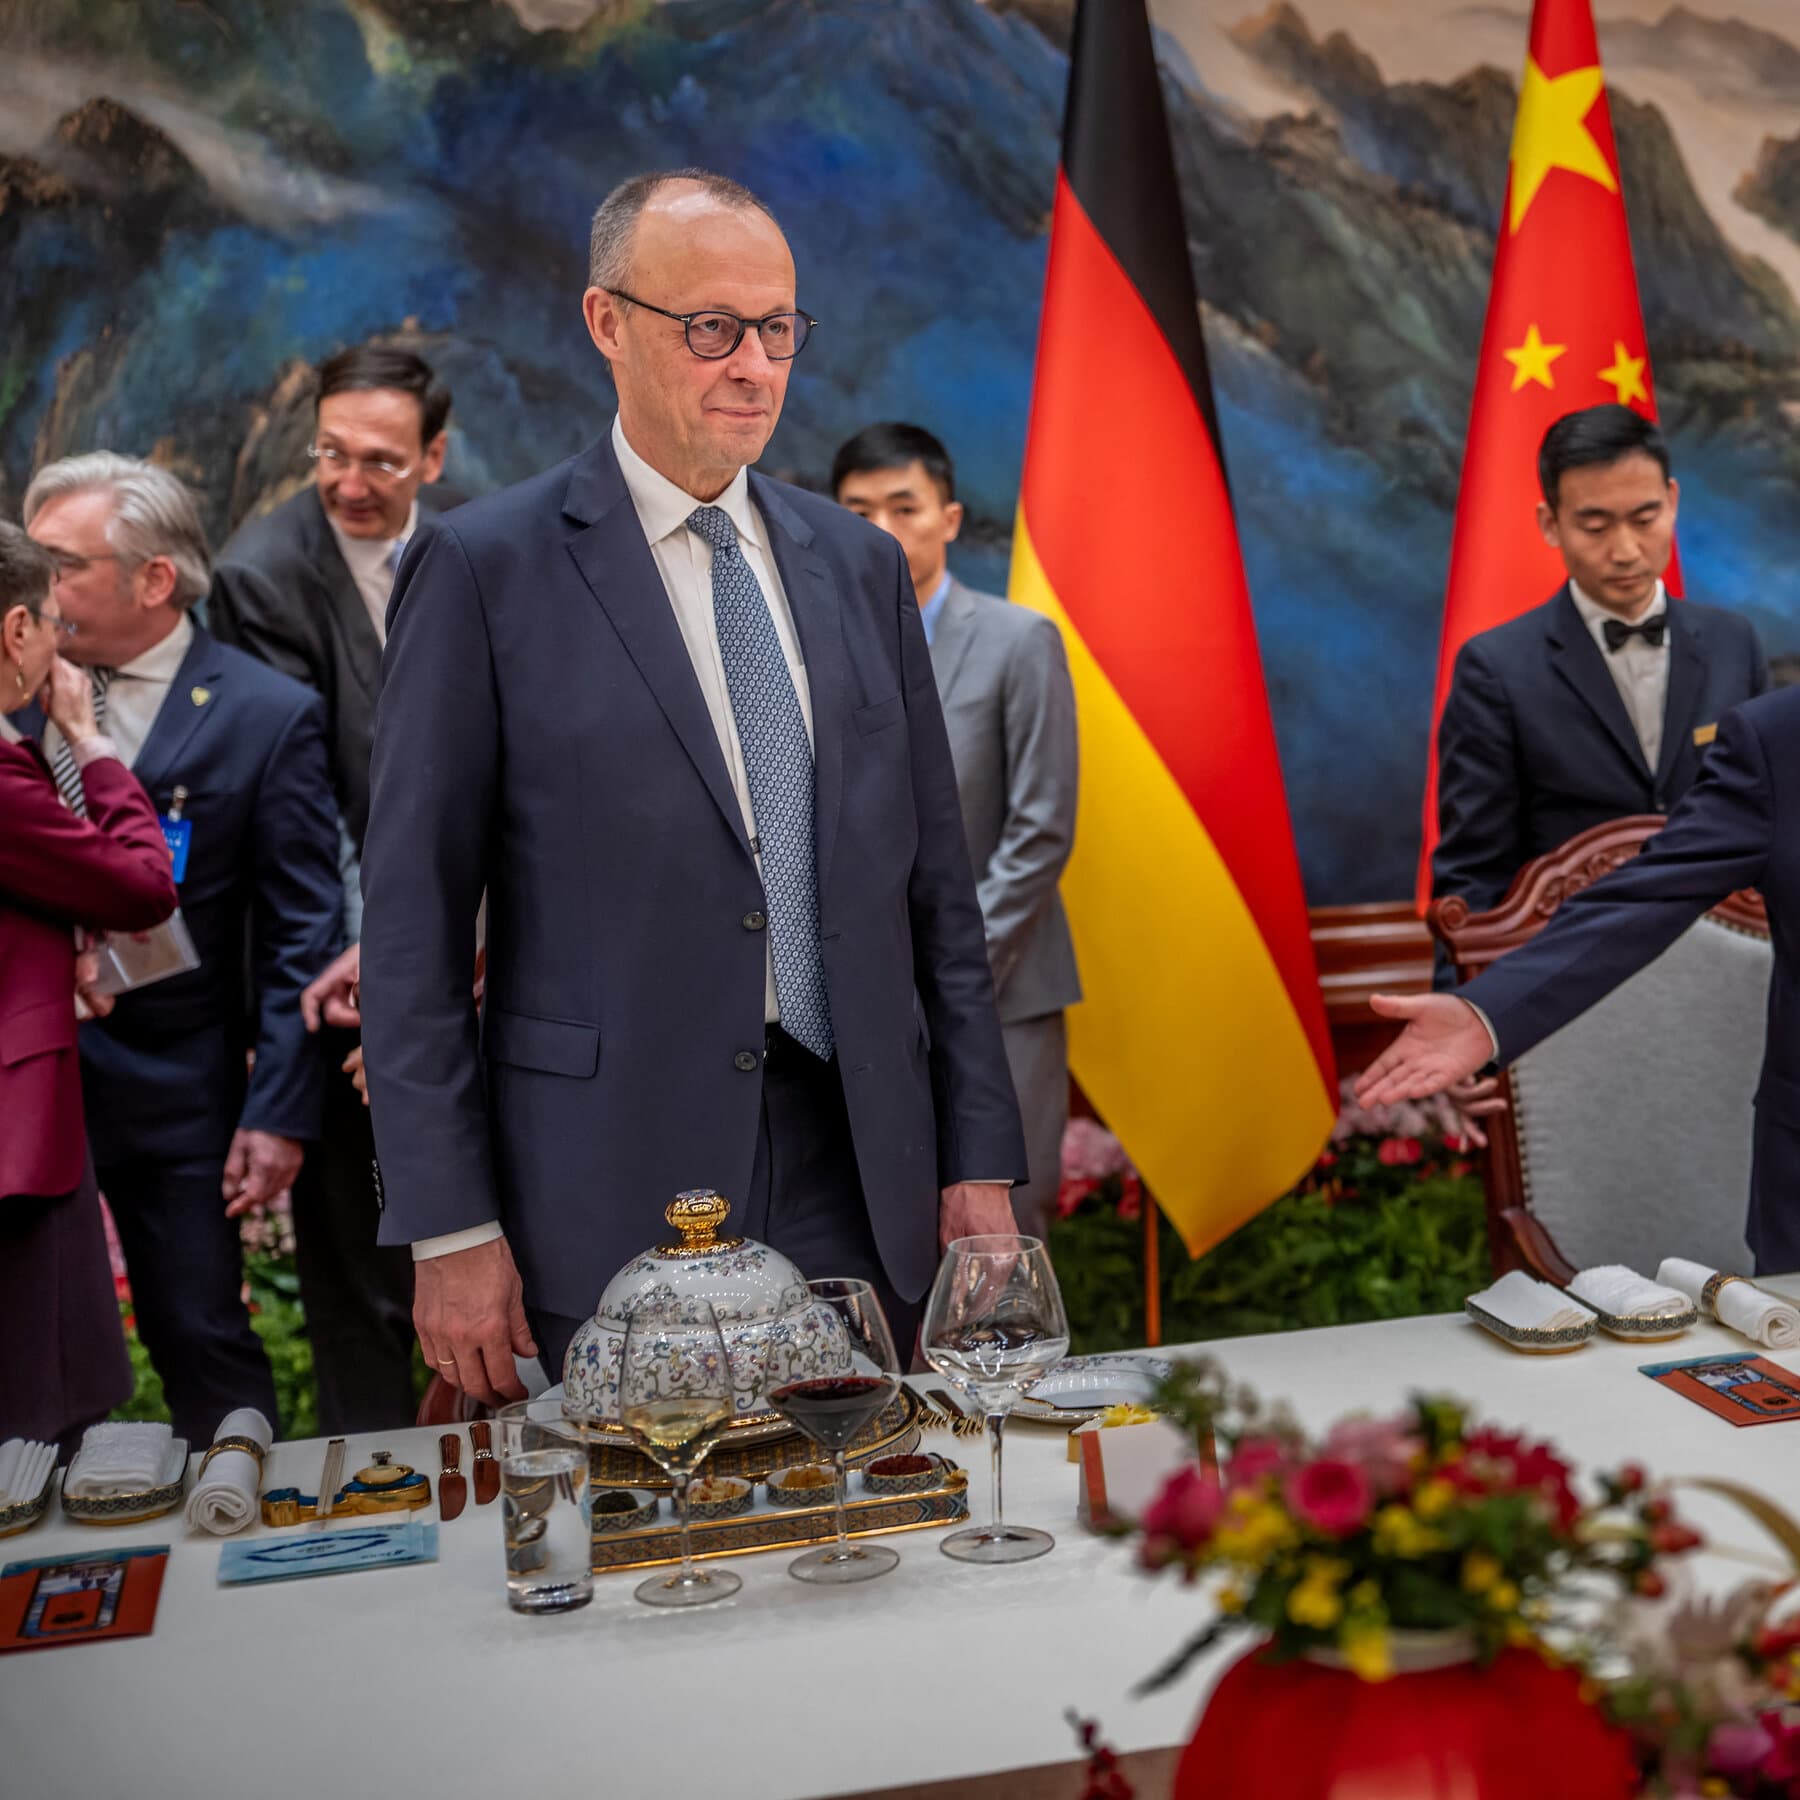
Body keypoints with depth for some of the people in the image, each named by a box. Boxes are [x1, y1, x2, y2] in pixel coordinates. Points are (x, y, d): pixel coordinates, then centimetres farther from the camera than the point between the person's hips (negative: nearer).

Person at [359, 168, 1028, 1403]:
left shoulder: (861, 564, 11)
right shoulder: (483, 568, -2)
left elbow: (936, 882, 12)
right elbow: (413, 922, -4)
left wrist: (981, 1161, 8)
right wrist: (448, 1227, -8)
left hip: (861, 1190, 4)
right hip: (610, 1198, -4)